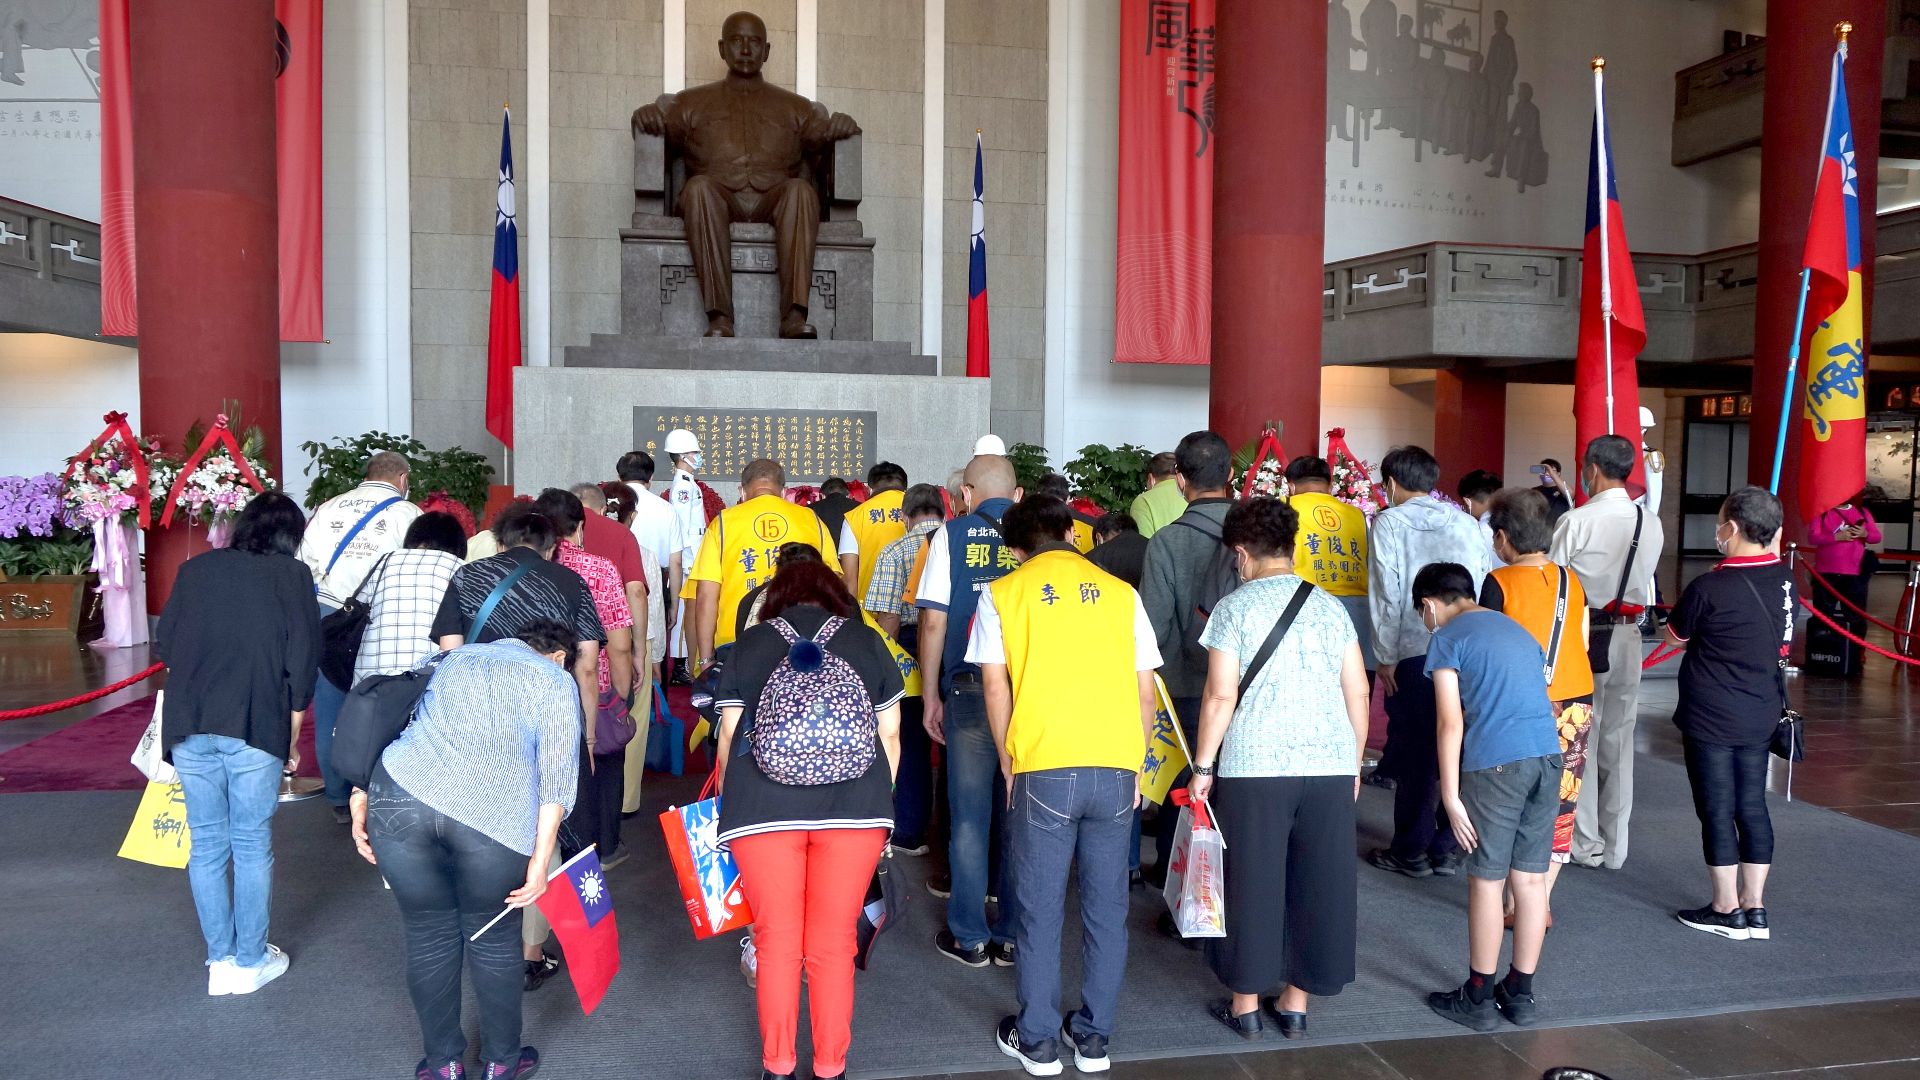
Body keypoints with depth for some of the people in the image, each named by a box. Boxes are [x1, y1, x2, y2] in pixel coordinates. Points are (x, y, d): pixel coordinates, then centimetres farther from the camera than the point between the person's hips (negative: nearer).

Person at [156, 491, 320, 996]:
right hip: (256, 727, -3)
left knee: (207, 843, 12)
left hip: (190, 727, 3)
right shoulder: (292, 576, 3)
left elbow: (165, 647, 15)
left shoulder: (196, 569, 12)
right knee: (252, 844, 8)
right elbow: (303, 660, 0)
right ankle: (251, 961, 16)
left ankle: (220, 959, 19)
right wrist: (291, 736, 10)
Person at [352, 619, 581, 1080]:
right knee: (493, 941, 16)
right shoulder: (555, 682, 15)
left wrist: (361, 800, 22)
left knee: (429, 936, 19)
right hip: (491, 815, -3)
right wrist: (540, 862, 1)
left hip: (399, 798, 3)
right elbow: (556, 777, 4)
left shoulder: (457, 658, 28)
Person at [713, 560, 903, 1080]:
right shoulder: (867, 642, 14)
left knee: (777, 942, 10)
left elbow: (729, 737, 11)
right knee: (834, 945, 9)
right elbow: (889, 735, 13)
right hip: (855, 809, 0)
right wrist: (876, 803, 24)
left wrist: (728, 806, 24)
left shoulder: (749, 644, 13)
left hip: (763, 809, 0)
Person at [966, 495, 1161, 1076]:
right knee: (1106, 908, 12)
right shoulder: (1121, 592, 10)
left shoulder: (1003, 594, 5)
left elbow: (995, 686, 1)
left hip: (1044, 770, -2)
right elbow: (1145, 692, 9)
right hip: (1117, 770, 2)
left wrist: (1008, 765, 11)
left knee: (1040, 912, 9)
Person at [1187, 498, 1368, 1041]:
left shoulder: (1235, 606, -2)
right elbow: (1358, 691, 9)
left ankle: (1245, 1004, 17)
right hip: (1331, 766, 4)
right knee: (1319, 885, 12)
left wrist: (1202, 766, 0)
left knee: (1252, 884, 7)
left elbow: (1221, 695, -7)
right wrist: (1354, 762, 19)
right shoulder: (1331, 606, 9)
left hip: (1255, 767, -3)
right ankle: (1297, 1004, 21)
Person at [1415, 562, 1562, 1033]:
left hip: (1494, 764, -6)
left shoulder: (1447, 639, 1)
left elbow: (1451, 723, -6)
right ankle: (1520, 994, 22)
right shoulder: (1519, 631, 21)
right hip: (1547, 756, 6)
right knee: (1531, 879, 12)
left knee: (1487, 882, 4)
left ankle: (1478, 998, 14)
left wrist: (1451, 797, -5)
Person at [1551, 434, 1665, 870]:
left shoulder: (1576, 521, -15)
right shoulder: (1651, 524, 2)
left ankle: (1585, 843, 10)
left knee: (1580, 738, 4)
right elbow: (1646, 582, 8)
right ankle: (1615, 846, 20)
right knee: (1619, 739, 12)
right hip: (1627, 640, 5)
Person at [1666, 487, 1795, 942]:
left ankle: (1727, 909, 12)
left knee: (1716, 809, 4)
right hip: (1760, 715, 6)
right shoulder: (1784, 579, -2)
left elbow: (1677, 634, -4)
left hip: (1710, 717, -6)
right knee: (1752, 806, 12)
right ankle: (1755, 908, 19)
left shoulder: (1709, 589, -20)